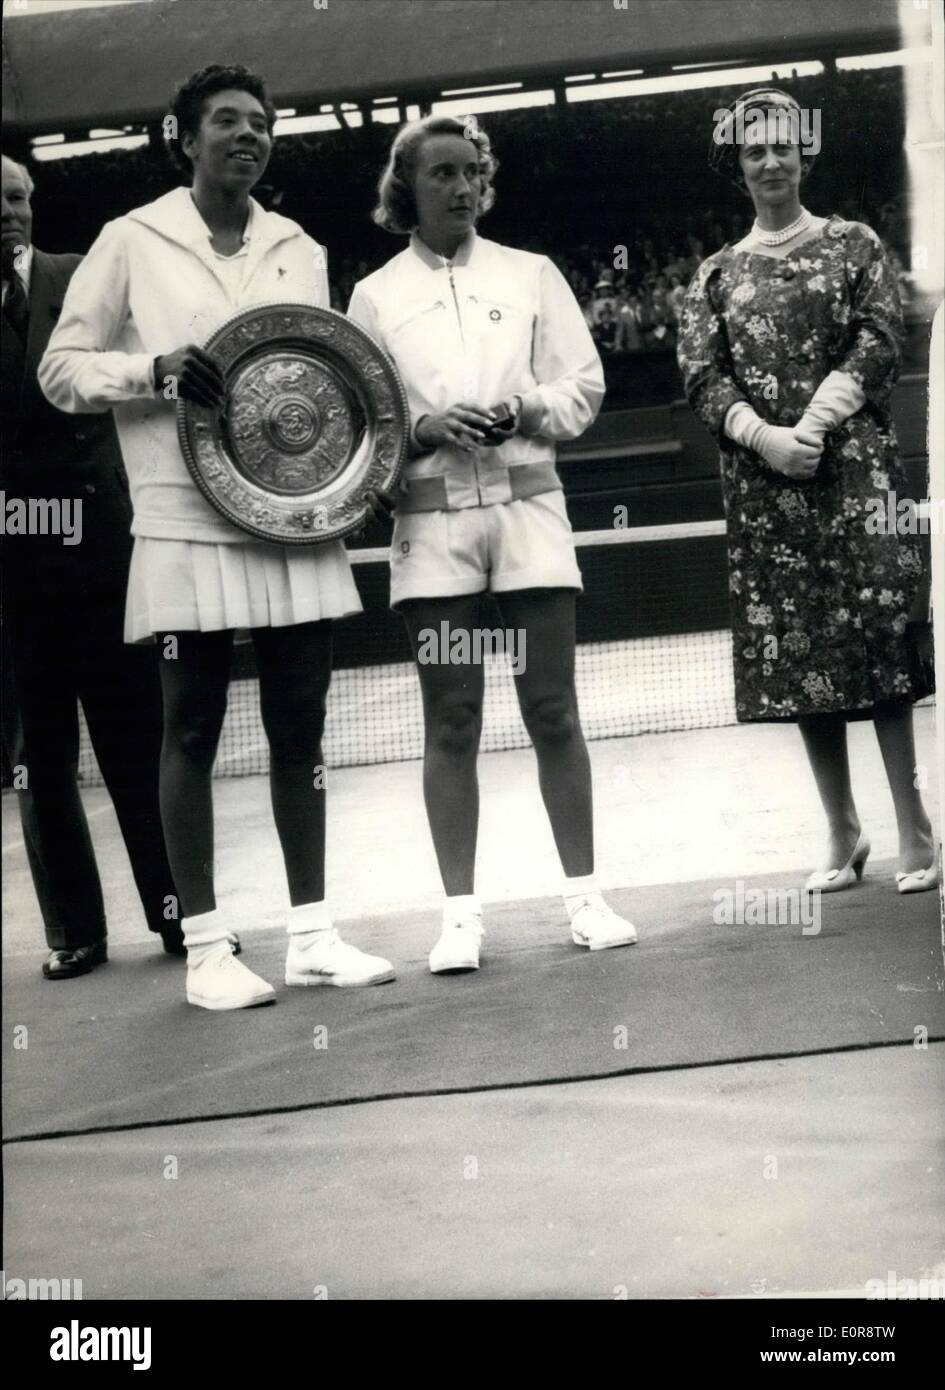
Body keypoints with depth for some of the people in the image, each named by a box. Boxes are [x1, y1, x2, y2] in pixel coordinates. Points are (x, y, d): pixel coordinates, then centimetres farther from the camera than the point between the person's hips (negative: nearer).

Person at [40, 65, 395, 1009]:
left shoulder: (300, 251, 14)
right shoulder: (133, 242, 2)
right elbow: (61, 369, 2)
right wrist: (153, 370, -16)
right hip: (187, 526, -4)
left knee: (299, 726, 7)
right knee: (192, 733, 1)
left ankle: (311, 930, 16)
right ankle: (205, 947, 8)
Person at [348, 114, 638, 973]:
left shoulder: (531, 274, 10)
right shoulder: (376, 295, 7)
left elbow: (585, 387, 7)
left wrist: (527, 410, -11)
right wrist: (423, 427, -14)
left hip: (528, 505, 1)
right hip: (431, 518, 0)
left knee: (553, 711, 0)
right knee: (451, 723, 0)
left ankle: (585, 895, 8)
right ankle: (461, 914, 5)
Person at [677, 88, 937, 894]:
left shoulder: (855, 245, 9)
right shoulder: (718, 275, 14)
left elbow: (880, 344, -2)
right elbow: (703, 379, 5)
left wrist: (816, 423, -15)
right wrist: (765, 435, -13)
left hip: (855, 467, -2)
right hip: (763, 482, 3)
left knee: (880, 637, -9)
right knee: (796, 654, 3)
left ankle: (915, 829, -3)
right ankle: (843, 832, 12)